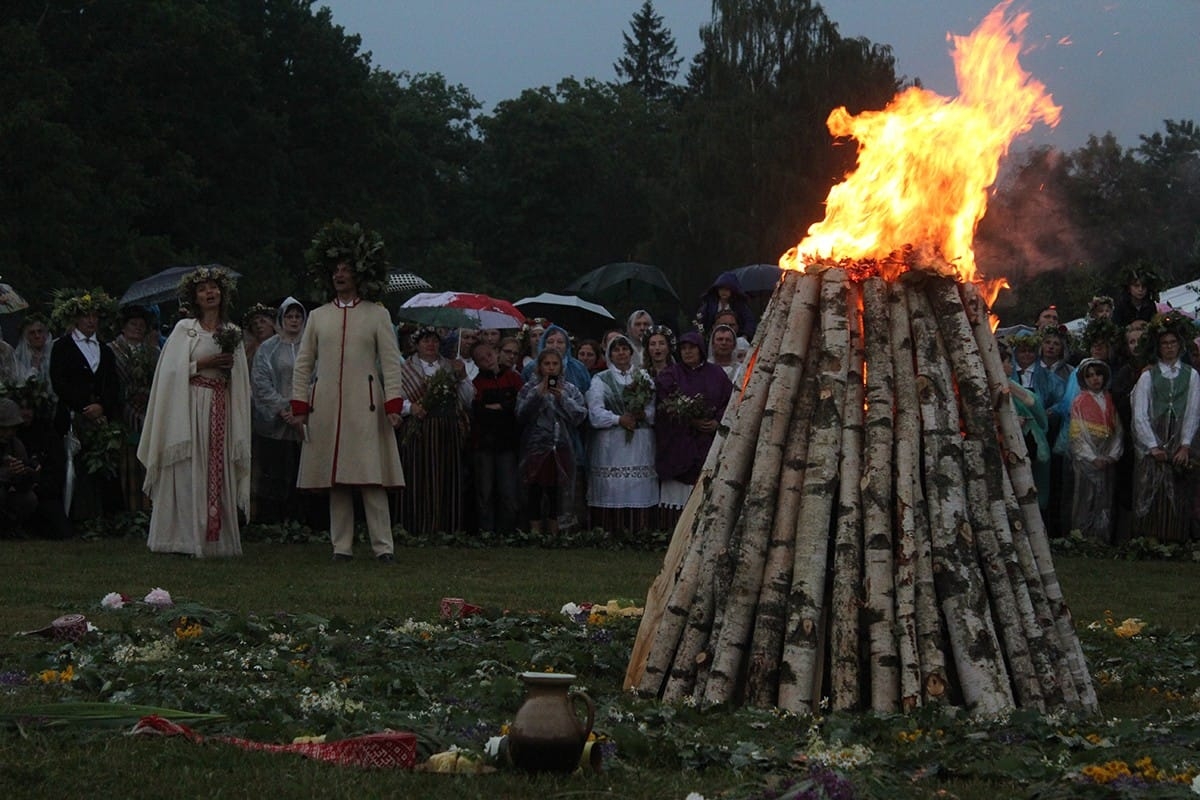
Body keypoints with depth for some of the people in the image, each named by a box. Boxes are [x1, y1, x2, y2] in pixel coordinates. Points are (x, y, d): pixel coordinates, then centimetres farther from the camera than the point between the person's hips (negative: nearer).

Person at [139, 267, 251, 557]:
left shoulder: (232, 332, 14)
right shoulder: (184, 329, 2)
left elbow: (241, 380, 19)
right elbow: (174, 371, -6)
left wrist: (229, 367, 0)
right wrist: (205, 364, -13)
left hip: (222, 409, 4)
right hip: (191, 407, -4)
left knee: (219, 472, 1)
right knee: (190, 472, -7)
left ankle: (217, 538, 2)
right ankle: (188, 537, -7)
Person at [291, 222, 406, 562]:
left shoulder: (377, 315, 6)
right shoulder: (318, 316, 12)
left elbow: (391, 362, 1)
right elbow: (303, 364, 14)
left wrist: (393, 404, -7)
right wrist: (299, 405, 6)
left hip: (364, 405, -3)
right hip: (326, 405, 3)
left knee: (371, 477, -7)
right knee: (335, 480, 3)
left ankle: (383, 545, -5)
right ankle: (342, 545, 7)